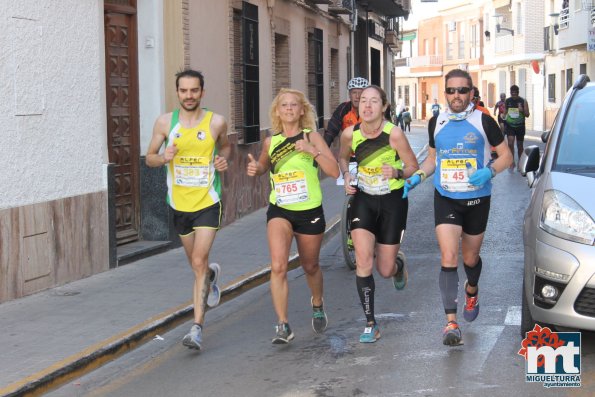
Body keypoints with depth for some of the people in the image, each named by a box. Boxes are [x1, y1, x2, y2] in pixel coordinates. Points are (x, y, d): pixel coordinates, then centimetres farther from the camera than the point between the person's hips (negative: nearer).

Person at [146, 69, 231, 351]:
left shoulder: (216, 122, -4)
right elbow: (149, 158, 5)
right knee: (195, 262, 18)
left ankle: (197, 327, -13)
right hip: (179, 203, 3)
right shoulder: (165, 122, -2)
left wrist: (224, 160, -6)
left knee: (199, 262, -14)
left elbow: (225, 146, 17)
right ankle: (211, 275, 56)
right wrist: (164, 158, -18)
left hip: (208, 203, -3)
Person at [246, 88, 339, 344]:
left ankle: (317, 304, 48)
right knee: (278, 266, -19)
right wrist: (255, 169, -1)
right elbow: (263, 166, 22)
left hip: (310, 211, -1)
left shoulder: (311, 136, -5)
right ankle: (283, 325, -13)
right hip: (279, 211, 1)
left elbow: (334, 171, -11)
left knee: (310, 266, 17)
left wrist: (312, 151, -23)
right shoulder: (271, 142, 2)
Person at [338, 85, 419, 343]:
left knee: (385, 270, 4)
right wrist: (346, 176, -6)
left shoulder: (394, 134, -18)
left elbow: (414, 167, -8)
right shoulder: (350, 134, -9)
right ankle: (370, 324, -2)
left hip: (392, 201, -2)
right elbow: (343, 157, 13)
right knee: (363, 262, -15)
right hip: (363, 199, 2)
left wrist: (398, 173, -28)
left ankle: (399, 264, 45)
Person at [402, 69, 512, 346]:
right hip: (445, 199, 1)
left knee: (470, 258, 15)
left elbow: (506, 155, 1)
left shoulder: (483, 121, -5)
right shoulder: (436, 123, 4)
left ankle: (471, 291, 50)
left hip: (477, 200, 0)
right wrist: (418, 176, -3)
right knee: (448, 258, -14)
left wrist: (489, 171, -19)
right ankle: (451, 323, -17)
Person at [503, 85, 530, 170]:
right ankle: (512, 162, -10)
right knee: (510, 143, -18)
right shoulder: (507, 101, 3)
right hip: (510, 125, 0)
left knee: (520, 145, 9)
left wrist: (522, 111, -22)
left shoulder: (523, 101, -2)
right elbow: (505, 112, 14)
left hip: (520, 125, 0)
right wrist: (504, 116, -7)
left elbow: (527, 115, -2)